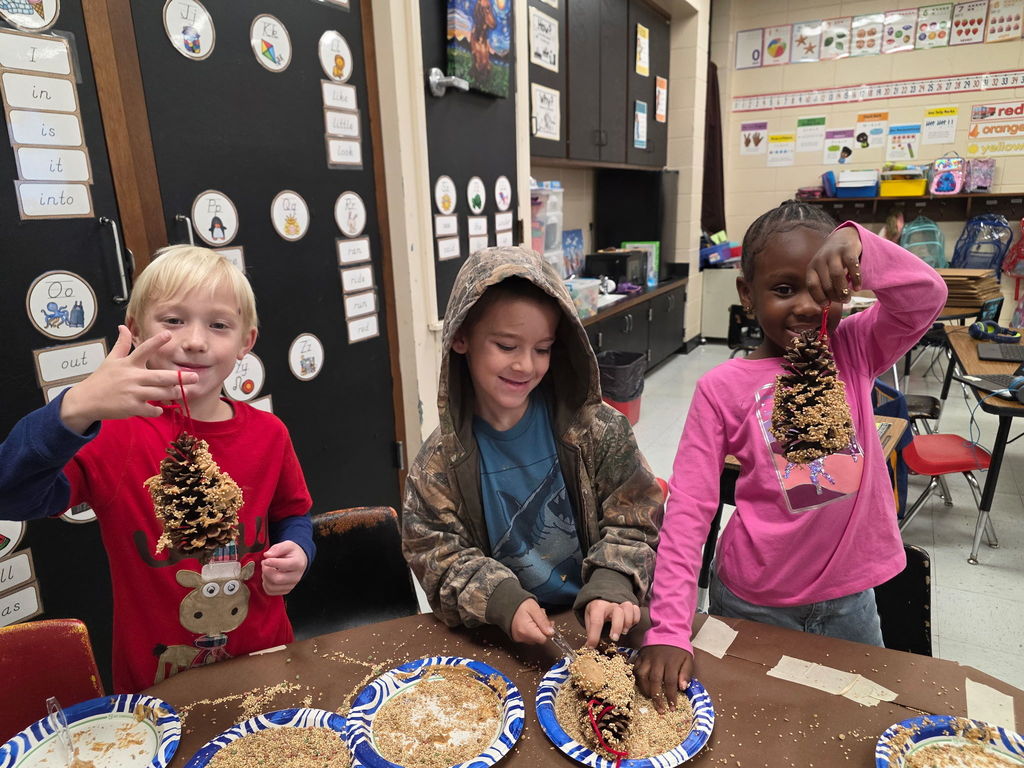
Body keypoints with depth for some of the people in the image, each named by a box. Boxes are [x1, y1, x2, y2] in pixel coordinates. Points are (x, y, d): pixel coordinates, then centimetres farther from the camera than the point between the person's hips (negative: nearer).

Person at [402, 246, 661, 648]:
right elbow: (437, 555, -4)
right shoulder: (440, 463, -6)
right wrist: (502, 600, -19)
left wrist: (610, 588, -19)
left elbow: (632, 521, -3)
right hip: (501, 635, 1)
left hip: (599, 628, 0)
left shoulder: (597, 429, -7)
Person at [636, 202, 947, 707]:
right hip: (753, 603, -2)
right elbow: (687, 512, -16)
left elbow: (926, 296, -22)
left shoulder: (854, 352, -4)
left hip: (848, 596, 3)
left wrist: (858, 243, -40)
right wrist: (668, 631, -22)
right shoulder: (722, 389, -14)